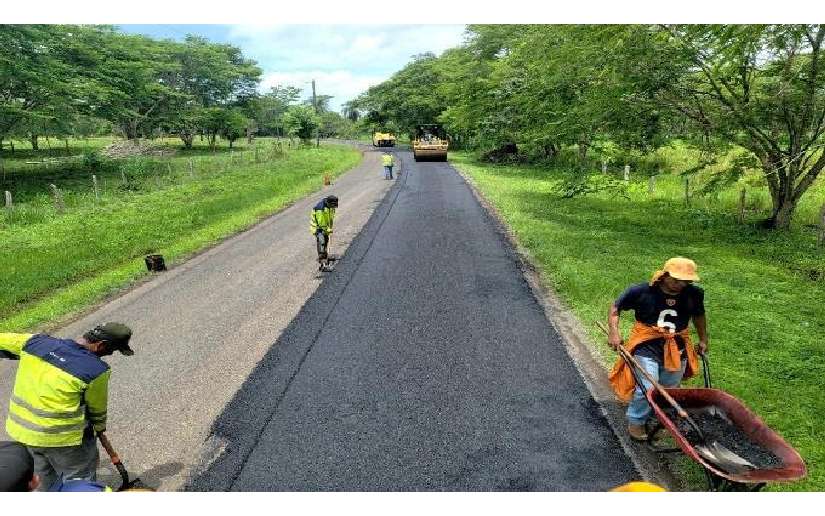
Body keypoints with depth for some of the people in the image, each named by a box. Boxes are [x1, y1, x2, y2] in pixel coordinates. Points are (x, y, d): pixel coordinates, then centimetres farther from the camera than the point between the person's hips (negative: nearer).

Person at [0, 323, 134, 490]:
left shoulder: (35, 342, -8)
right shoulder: (96, 370, -22)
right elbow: (97, 408, -6)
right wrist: (100, 427, 15)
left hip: (22, 429, 7)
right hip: (63, 437, -6)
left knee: (47, 480, 29)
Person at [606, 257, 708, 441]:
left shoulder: (694, 294, -3)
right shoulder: (642, 291, -15)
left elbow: (699, 316, 18)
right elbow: (615, 307, -5)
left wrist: (703, 339, 19)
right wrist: (613, 332, -16)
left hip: (677, 349, 4)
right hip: (647, 346, -4)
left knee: (670, 390, 14)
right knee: (647, 388, -10)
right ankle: (635, 422, 13)